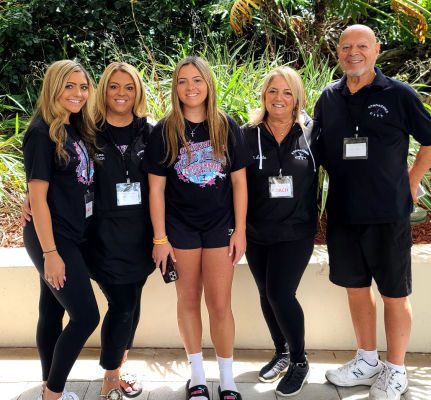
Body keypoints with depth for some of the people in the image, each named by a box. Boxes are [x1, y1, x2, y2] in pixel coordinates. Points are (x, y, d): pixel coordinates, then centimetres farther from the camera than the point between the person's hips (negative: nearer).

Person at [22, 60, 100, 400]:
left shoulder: (78, 130, 10)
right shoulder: (42, 133, -14)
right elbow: (37, 196, -17)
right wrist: (50, 252, -19)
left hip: (73, 236, 7)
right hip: (52, 239, -7)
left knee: (53, 313, 15)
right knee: (86, 315, -6)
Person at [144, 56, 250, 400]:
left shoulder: (227, 127, 0)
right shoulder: (164, 131, -3)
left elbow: (239, 182, 1)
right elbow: (156, 187, -3)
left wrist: (240, 230, -3)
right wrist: (160, 237, -7)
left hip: (220, 225, 0)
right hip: (180, 227, 0)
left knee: (220, 304, 3)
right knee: (188, 300, 10)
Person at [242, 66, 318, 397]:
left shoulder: (310, 132, -5)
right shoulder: (248, 135, -4)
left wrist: (313, 215, 1)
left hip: (296, 232, -2)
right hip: (257, 233, 3)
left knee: (280, 293, -8)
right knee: (267, 295, 13)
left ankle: (300, 362, 15)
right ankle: (281, 353, 35)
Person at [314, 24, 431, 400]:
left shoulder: (399, 94, -6)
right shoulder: (329, 98, 5)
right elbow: (317, 147, 17)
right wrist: (342, 182, 9)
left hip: (388, 213, -4)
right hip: (343, 212, 4)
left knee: (394, 293, 7)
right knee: (356, 286, 15)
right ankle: (367, 361, 33)